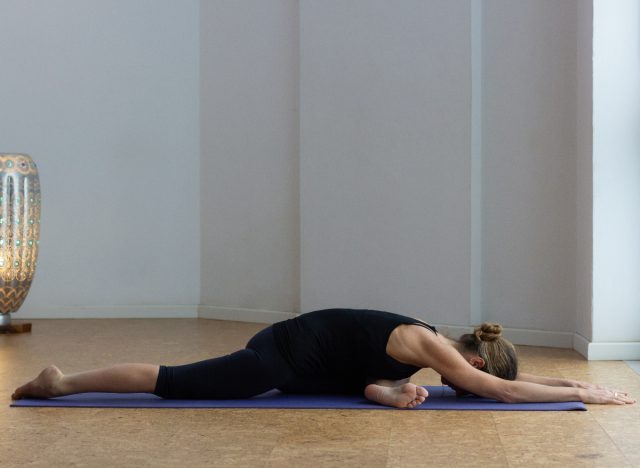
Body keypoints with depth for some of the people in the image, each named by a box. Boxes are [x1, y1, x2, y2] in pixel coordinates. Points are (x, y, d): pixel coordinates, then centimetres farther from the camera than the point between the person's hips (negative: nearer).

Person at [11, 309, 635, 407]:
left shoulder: (441, 344, 7)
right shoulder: (428, 346, -17)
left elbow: (500, 375, 23)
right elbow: (500, 390, -21)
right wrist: (583, 393, -16)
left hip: (295, 347, 8)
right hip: (285, 357, -8)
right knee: (175, 383, -4)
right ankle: (60, 383, 4)